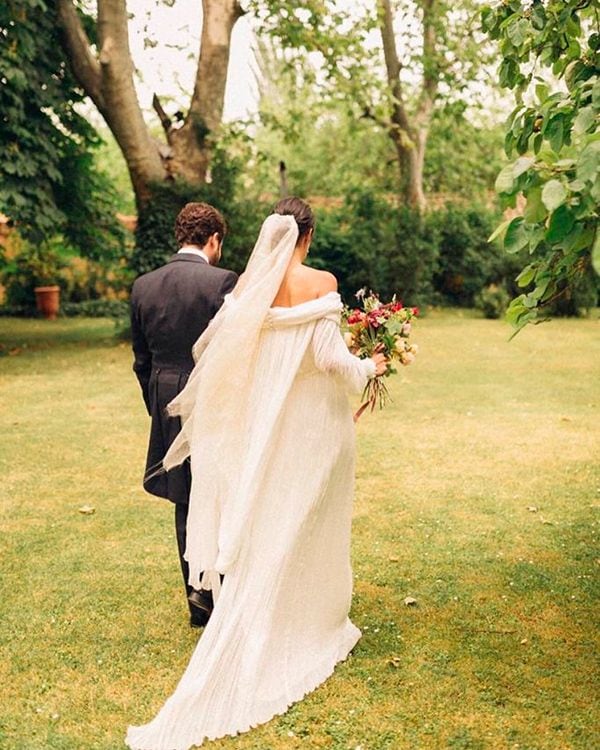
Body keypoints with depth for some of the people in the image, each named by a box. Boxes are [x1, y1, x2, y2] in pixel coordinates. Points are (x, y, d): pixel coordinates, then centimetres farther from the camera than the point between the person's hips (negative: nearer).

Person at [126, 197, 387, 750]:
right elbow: (330, 356, -17)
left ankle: (258, 637, 22)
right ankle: (314, 626, 24)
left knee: (263, 525, 14)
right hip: (314, 422, -3)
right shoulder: (320, 283, -13)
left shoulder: (248, 284, -2)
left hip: (264, 421, 4)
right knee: (311, 525, 11)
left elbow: (216, 350, -2)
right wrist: (370, 367, 3)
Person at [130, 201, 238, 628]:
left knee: (187, 505, 14)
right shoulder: (223, 282, -13)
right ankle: (212, 590, 1)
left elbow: (142, 361, 10)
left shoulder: (144, 286, 5)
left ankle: (200, 602, 23)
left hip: (169, 411, 6)